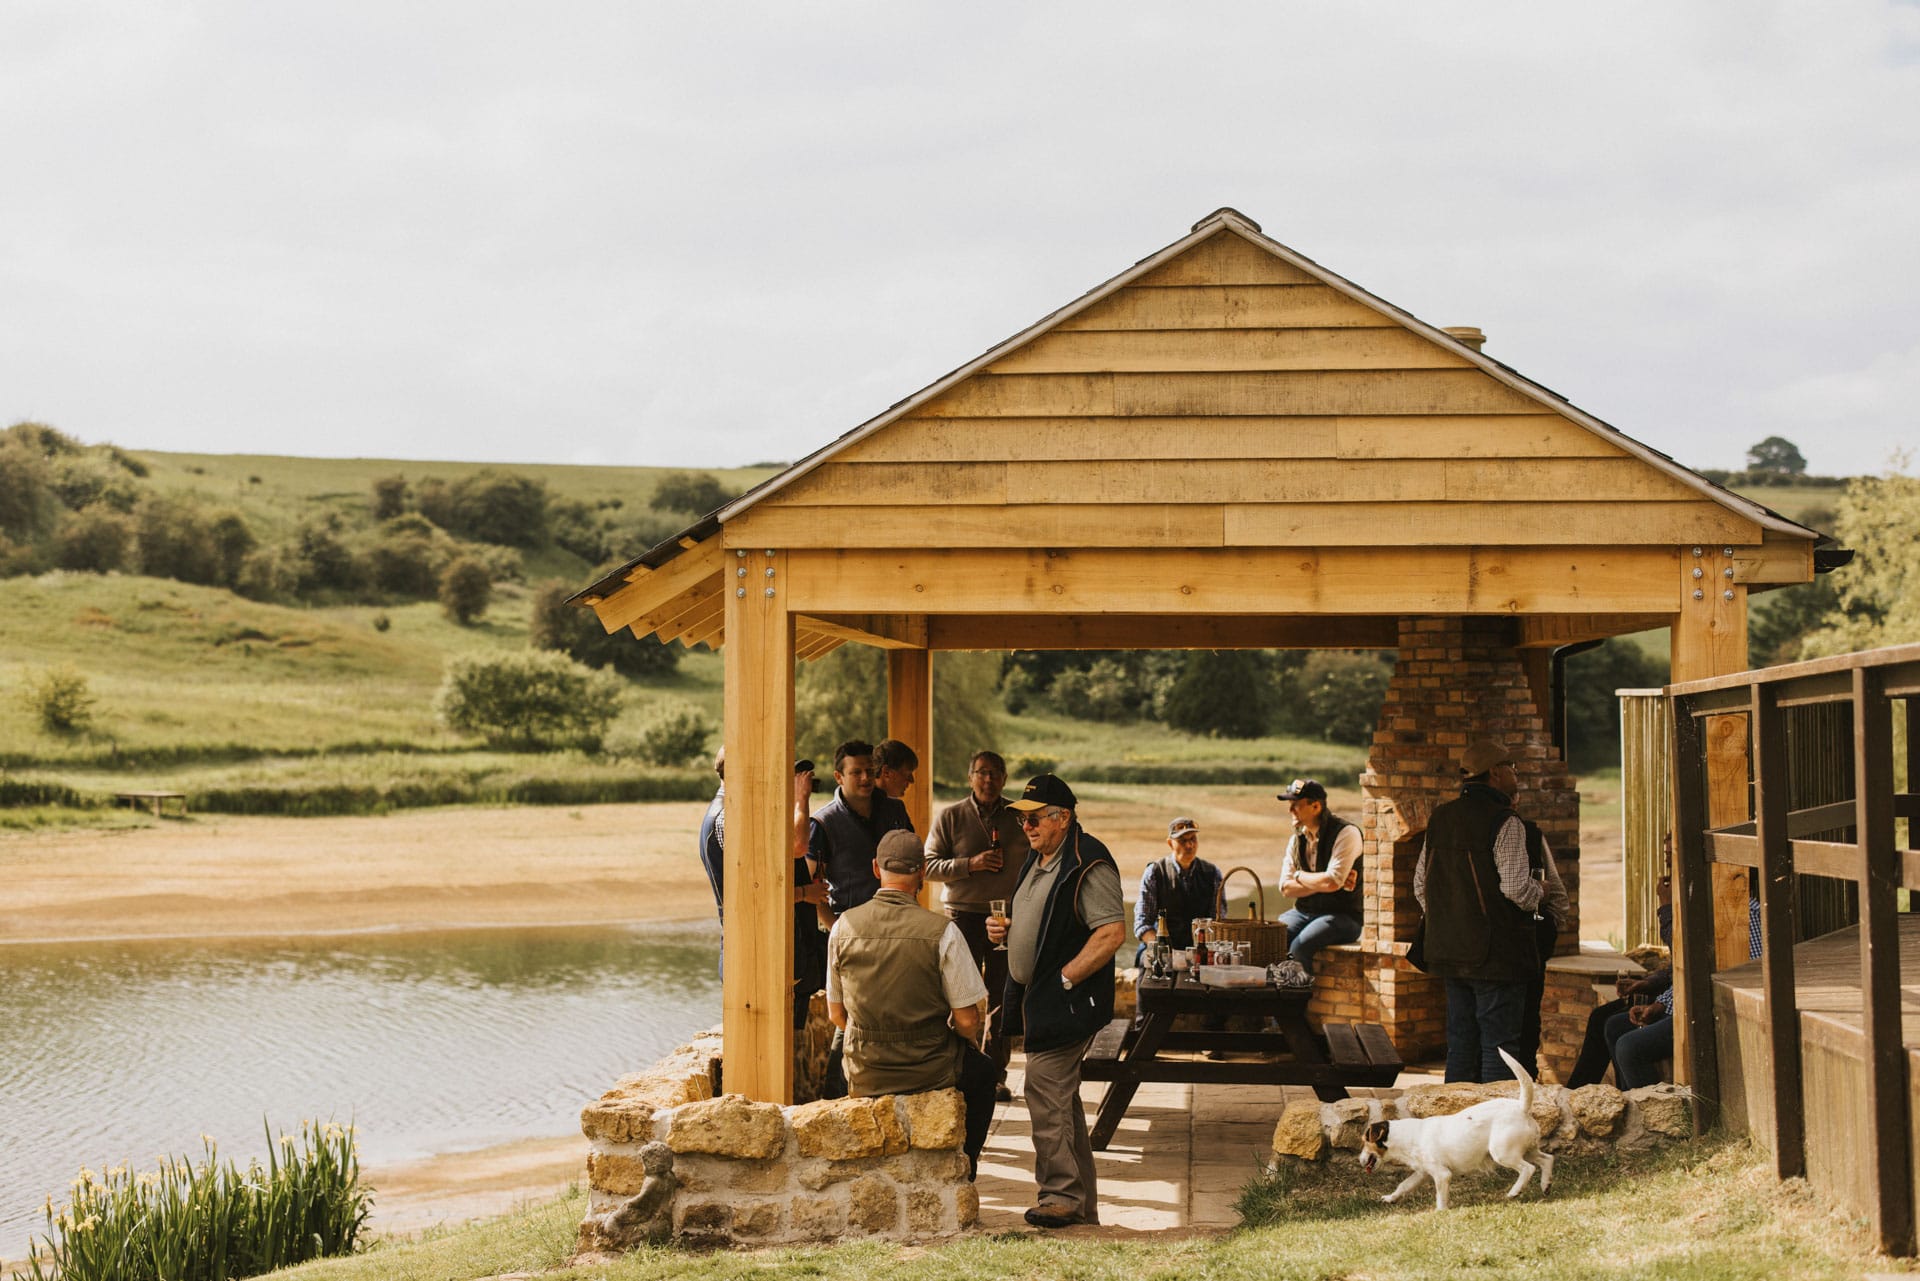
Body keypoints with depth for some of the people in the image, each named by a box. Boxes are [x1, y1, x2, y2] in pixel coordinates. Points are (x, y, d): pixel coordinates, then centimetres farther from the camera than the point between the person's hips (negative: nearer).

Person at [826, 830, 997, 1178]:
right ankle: (962, 1170, 38)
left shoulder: (844, 927, -7)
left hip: (865, 1080, 3)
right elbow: (967, 1022, -12)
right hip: (932, 1073, -3)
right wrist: (968, 1040, 11)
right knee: (982, 1070, 32)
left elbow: (836, 1013, 4)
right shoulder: (942, 931, -17)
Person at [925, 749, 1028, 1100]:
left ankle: (996, 1077, 12)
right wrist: (970, 864, -16)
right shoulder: (950, 817, 2)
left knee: (1002, 1001, 4)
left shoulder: (1019, 818, 8)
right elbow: (930, 866, -2)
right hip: (963, 916, -2)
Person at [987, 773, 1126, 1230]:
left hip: (1065, 1003, -10)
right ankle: (1082, 1201, 21)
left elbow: (1112, 932, -23)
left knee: (1045, 1095, -10)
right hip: (1037, 1002, 10)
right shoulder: (1037, 859, 16)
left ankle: (1061, 1195, -1)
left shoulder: (1088, 865, -15)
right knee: (1061, 1098, 13)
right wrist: (1005, 929, 8)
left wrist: (1064, 978, -20)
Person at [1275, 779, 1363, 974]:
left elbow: (1332, 882, -21)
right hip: (1303, 912, 6)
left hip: (1342, 916, -6)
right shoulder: (1297, 839, 9)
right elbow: (1286, 888, 2)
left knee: (1300, 946, -31)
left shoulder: (1346, 833, -11)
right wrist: (1321, 883, -12)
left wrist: (1299, 876, -4)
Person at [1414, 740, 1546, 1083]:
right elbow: (1516, 887, -20)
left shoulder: (1440, 818, 11)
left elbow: (1421, 884, 15)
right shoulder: (1505, 823, -13)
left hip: (1450, 950, 7)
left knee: (1461, 1042, 13)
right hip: (1496, 952, -7)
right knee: (1498, 1043, -2)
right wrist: (1538, 892, 1)